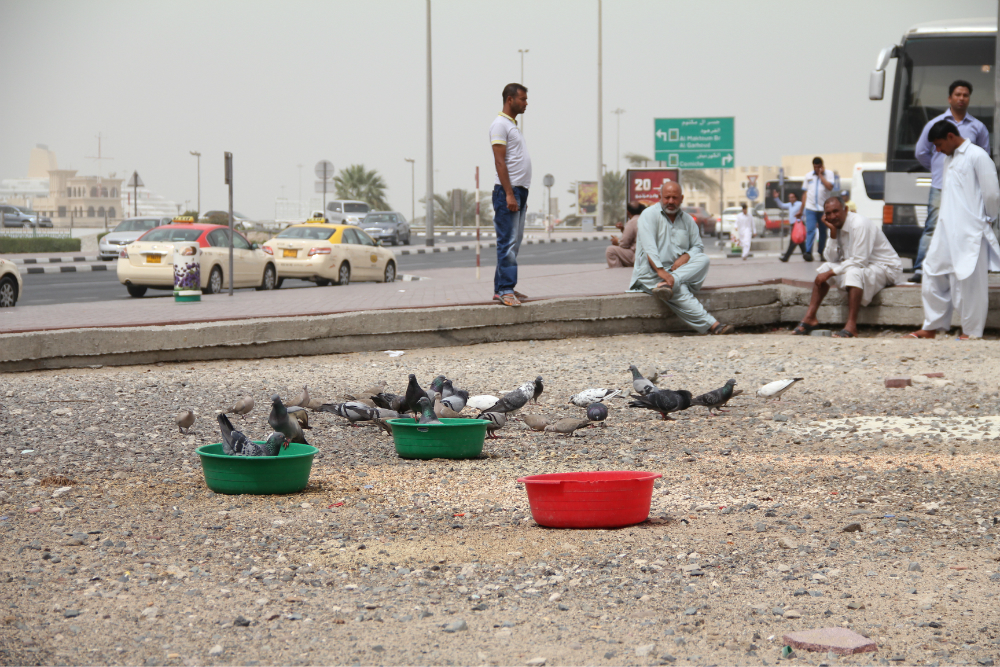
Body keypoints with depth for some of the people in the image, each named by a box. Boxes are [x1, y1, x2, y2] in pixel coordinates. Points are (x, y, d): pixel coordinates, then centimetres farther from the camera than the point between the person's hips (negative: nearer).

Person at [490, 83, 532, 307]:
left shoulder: (513, 125, 21)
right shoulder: (500, 124, -9)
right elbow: (500, 161, -16)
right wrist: (510, 194, -22)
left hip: (519, 190, 10)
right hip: (507, 190, -10)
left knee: (513, 243, 10)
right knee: (508, 242, -12)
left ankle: (501, 288, 13)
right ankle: (506, 290, -13)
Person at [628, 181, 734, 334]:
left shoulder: (687, 220, 15)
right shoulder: (649, 215, -2)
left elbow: (697, 246, 12)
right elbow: (649, 248, -16)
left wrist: (685, 257, -13)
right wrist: (661, 271, -30)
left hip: (681, 270, 5)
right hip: (652, 272, -5)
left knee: (703, 259, -24)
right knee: (680, 291, -33)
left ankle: (668, 285, -40)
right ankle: (712, 325, -41)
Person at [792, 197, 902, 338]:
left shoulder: (859, 224, -23)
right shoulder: (837, 226, 3)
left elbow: (860, 261, -28)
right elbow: (831, 259, -2)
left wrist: (831, 273, -24)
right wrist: (833, 234, -13)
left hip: (886, 269, -9)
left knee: (853, 272, -36)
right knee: (825, 267, -2)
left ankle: (851, 325, -39)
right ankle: (810, 317, -6)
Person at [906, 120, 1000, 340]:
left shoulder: (977, 156, -10)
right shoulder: (949, 159, 16)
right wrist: (941, 218, 12)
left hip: (969, 232, -8)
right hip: (946, 230, 8)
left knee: (969, 281, -4)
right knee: (934, 276, 10)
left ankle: (972, 332, 5)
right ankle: (931, 328, 19)